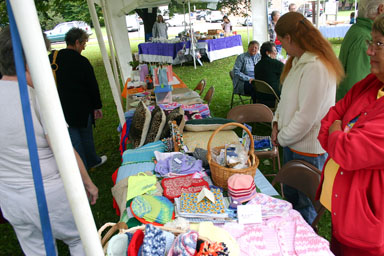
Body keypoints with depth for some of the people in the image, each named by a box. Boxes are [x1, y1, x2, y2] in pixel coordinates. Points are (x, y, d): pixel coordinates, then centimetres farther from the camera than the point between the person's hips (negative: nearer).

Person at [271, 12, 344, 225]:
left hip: (309, 150, -10)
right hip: (292, 143, 10)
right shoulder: (297, 61, 4)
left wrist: (282, 138, -12)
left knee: (304, 205, 12)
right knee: (290, 196, 26)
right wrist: (277, 122, 2)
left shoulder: (316, 68, -26)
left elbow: (305, 117, -26)